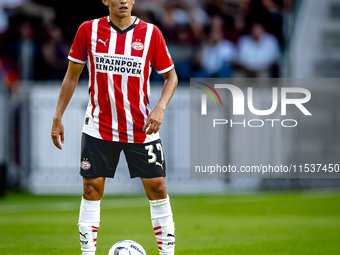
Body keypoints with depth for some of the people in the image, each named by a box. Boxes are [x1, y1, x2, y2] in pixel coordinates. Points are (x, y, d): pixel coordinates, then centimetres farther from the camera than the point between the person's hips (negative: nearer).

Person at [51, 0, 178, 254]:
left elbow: (170, 76, 5)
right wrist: (58, 117, 5)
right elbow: (72, 75, 8)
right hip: (99, 126, 0)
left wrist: (160, 107, -12)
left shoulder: (151, 33, -4)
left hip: (141, 128, 0)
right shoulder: (89, 30, -2)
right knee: (92, 188, 0)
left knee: (157, 187, -2)